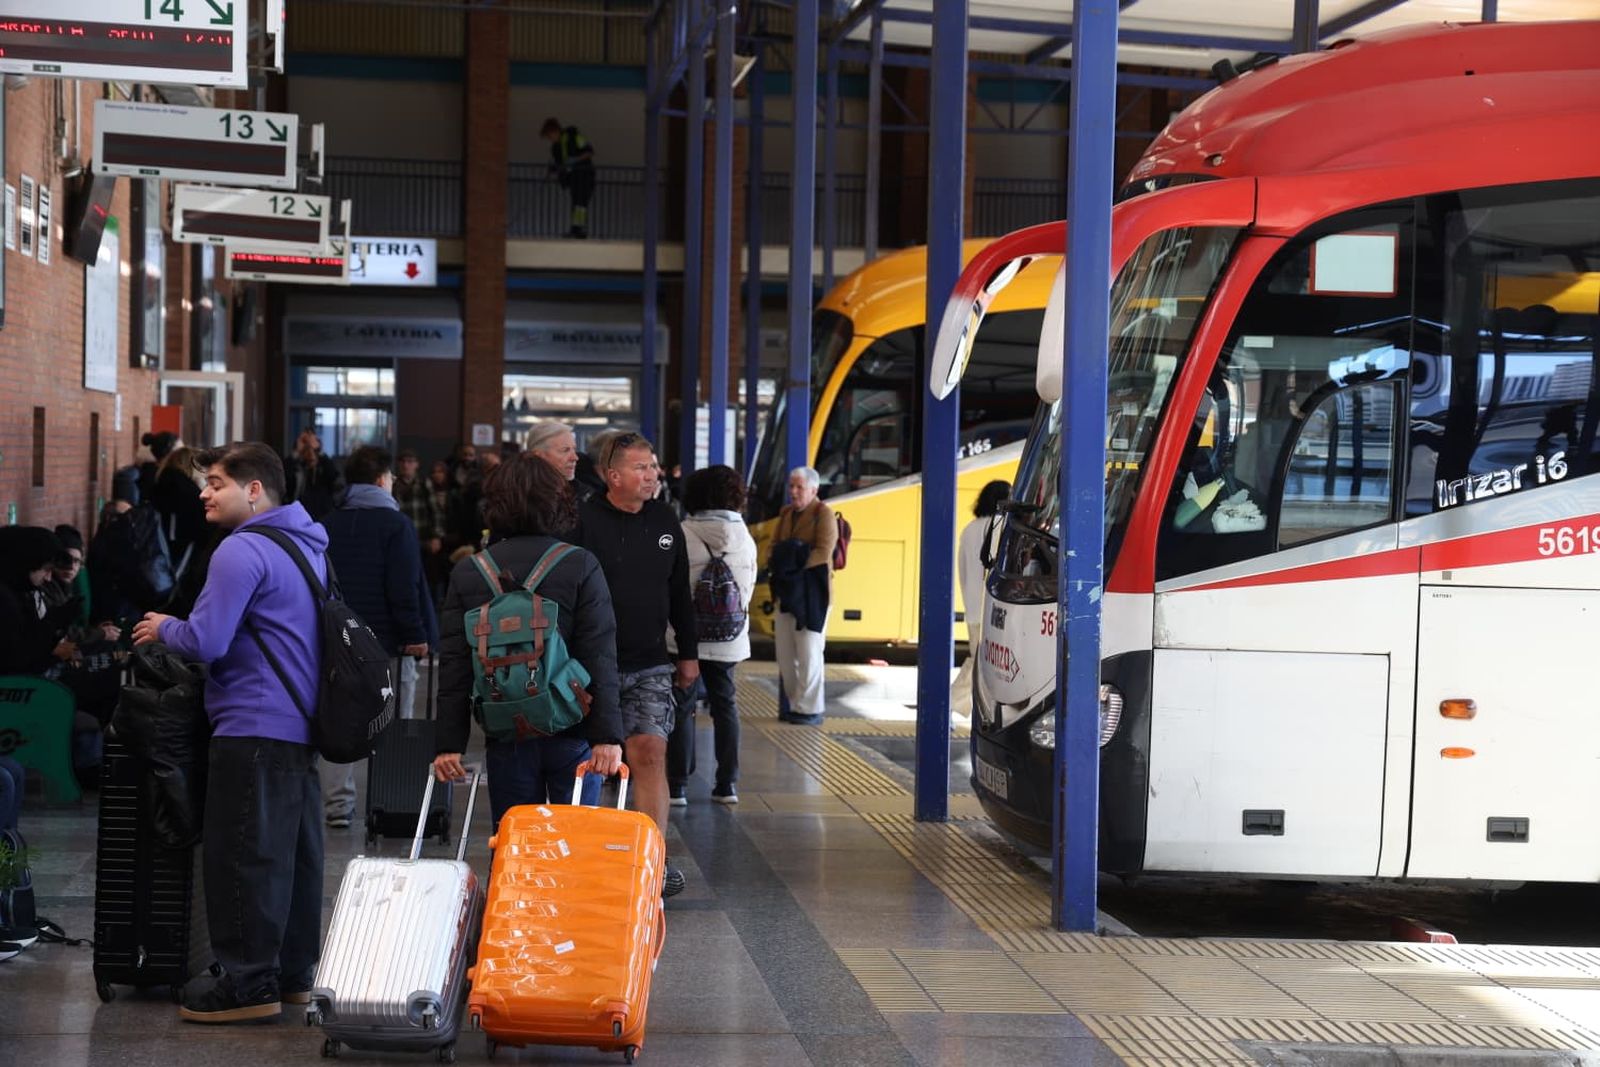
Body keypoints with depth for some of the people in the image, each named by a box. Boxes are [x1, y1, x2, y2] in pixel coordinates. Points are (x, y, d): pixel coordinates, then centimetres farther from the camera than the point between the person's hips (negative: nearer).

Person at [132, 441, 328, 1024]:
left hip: (255, 729, -9)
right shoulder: (310, 545, 16)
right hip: (304, 726, 10)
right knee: (296, 854, 13)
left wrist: (164, 628, 2)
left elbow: (205, 642, -19)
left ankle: (250, 984, -3)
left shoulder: (243, 551, -14)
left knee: (244, 856, -4)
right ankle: (294, 973, 19)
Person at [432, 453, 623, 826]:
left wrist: (449, 743, 3)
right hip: (571, 734, -2)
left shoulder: (467, 574, 4)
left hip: (505, 736, 2)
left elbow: (453, 665, 2)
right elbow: (600, 658, -10)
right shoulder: (581, 567, -3)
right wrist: (607, 736, -12)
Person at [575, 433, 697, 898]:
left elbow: (680, 593, 19)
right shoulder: (583, 521, -8)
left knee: (649, 751, -10)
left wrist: (688, 653, 20)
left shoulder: (664, 521, 9)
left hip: (650, 665, 3)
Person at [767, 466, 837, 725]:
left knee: (808, 650, -6)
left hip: (811, 589, -7)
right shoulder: (786, 513, 15)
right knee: (784, 650, 7)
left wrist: (796, 563, -22)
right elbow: (775, 545, 15)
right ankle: (795, 703, 16)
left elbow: (824, 552, -16)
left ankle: (810, 709, -1)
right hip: (787, 589, 7)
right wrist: (777, 561, -7)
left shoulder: (823, 514, -7)